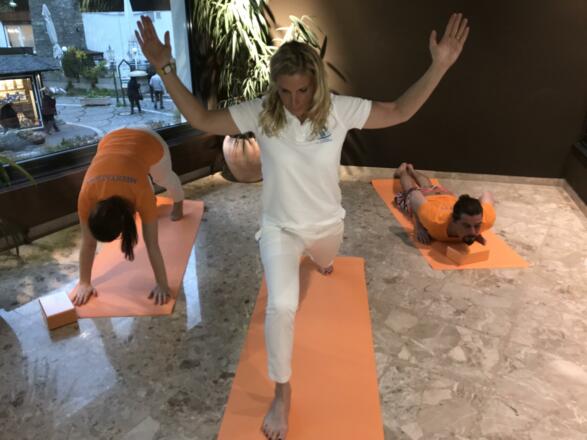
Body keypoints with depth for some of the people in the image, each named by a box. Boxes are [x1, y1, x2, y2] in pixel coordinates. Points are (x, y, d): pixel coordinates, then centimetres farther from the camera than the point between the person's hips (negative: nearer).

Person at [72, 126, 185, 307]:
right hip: (111, 140, 2)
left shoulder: (141, 194, -41)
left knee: (164, 178, 27)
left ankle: (178, 203, 60)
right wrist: (84, 282, -16)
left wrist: (162, 284, -27)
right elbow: (88, 243, -23)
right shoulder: (86, 195, -34)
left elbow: (151, 244, -34)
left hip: (150, 142, -1)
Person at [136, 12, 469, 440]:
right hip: (280, 227, -2)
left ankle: (317, 258, 81)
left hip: (327, 223, 3)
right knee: (281, 307, -21)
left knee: (325, 263, 36)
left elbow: (399, 112, -11)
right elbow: (201, 119, -14)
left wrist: (439, 66, -20)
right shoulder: (260, 112, -19)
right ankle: (282, 392, 5)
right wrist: (166, 70, -23)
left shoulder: (340, 110, -17)